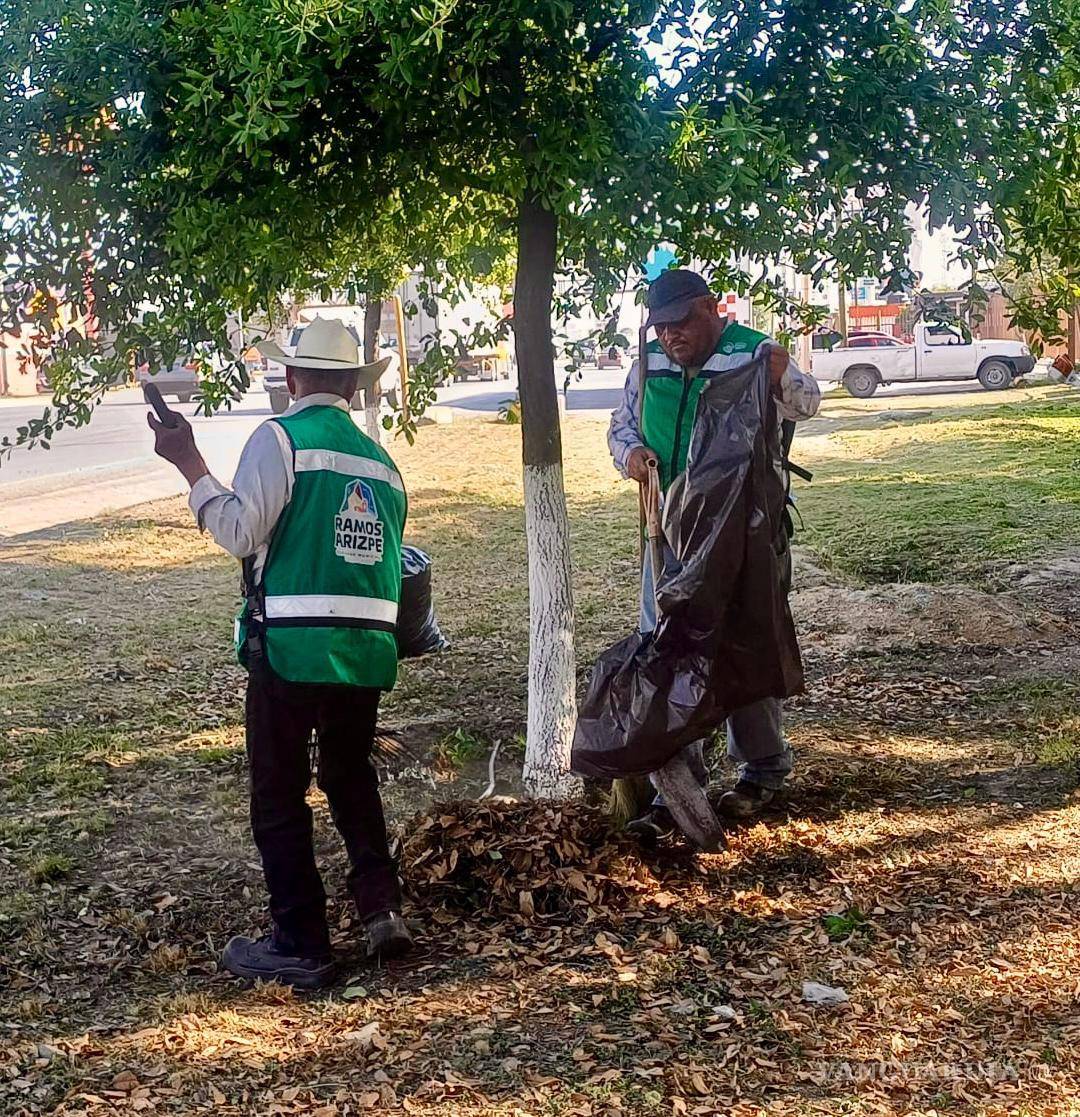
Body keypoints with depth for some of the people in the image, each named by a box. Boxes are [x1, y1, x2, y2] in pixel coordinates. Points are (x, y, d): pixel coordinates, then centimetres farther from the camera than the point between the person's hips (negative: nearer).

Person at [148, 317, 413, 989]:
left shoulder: (281, 437, -6)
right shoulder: (381, 460, 13)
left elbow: (241, 533, -14)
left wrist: (189, 463, -7)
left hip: (290, 648, -6)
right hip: (368, 650, 6)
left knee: (280, 798, 6)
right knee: (352, 777, 23)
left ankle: (302, 947, 10)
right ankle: (382, 906, 12)